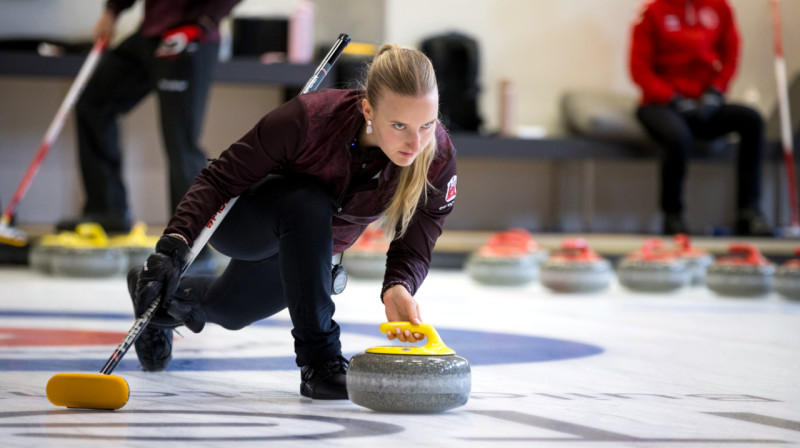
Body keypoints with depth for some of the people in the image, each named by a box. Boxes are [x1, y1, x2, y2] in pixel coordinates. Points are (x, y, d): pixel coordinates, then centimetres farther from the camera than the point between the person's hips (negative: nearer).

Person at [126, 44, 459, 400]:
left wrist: (398, 288, -47)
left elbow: (413, 249, -25)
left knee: (230, 310, 26)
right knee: (308, 202, -38)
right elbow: (220, 179, -31)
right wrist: (174, 242, -43)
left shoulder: (438, 159, -29)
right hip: (238, 221, -5)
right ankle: (318, 359, -28)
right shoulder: (310, 118, -39)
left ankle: (154, 292, 59)